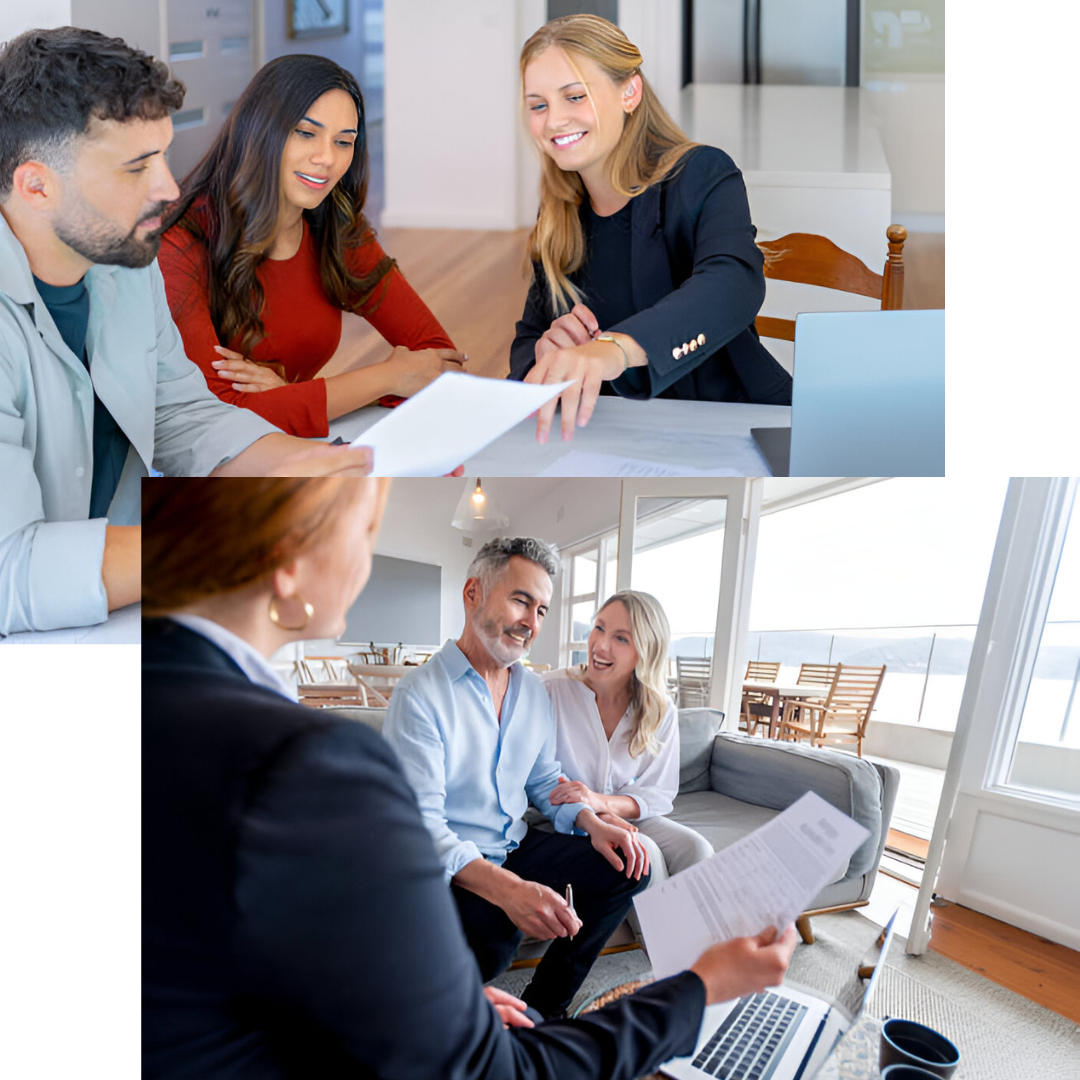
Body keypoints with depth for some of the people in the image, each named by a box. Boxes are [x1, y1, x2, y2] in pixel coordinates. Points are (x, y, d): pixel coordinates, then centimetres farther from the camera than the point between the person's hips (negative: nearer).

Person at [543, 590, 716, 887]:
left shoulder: (661, 712, -4)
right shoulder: (552, 689, -14)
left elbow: (660, 795, -4)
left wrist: (601, 802, -23)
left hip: (630, 817, 3)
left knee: (695, 849, -23)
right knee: (643, 852, -28)